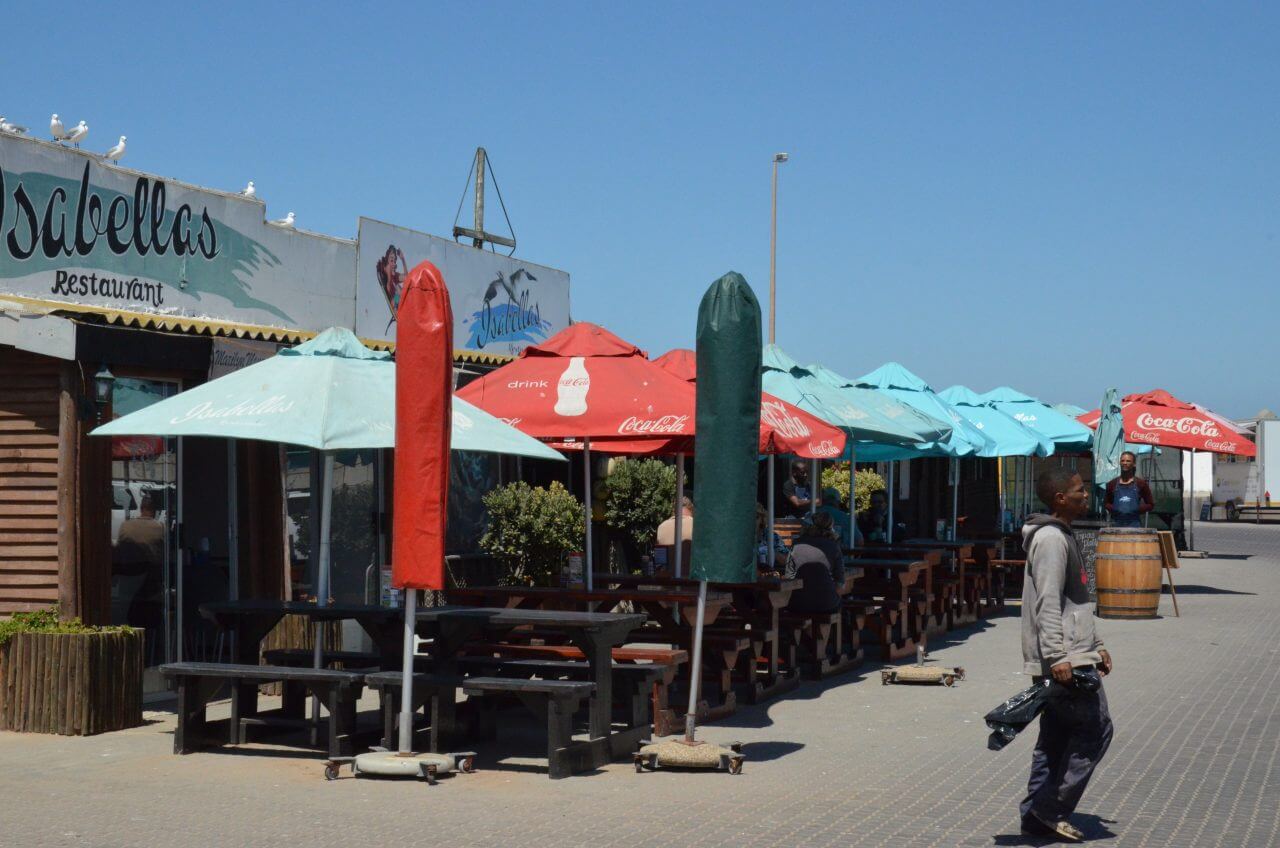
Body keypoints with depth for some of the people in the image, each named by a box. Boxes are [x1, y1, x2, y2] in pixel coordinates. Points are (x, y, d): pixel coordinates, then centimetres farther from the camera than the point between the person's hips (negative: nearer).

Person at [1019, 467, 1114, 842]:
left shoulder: (1065, 537, 19)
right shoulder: (1050, 539, -14)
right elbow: (1047, 604, -21)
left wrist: (1096, 646, 25)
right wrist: (1057, 657, -25)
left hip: (1070, 658, 10)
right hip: (1063, 660, -10)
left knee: (1057, 736, 11)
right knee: (1095, 728, -8)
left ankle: (1037, 815, 14)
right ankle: (1050, 810, -4)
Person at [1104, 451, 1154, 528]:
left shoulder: (1141, 483, 5)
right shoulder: (1112, 484, 11)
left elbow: (1150, 504, 9)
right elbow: (1106, 502, 22)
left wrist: (1137, 510, -7)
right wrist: (1112, 509, 1)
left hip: (1134, 525, -2)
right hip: (1116, 525, 2)